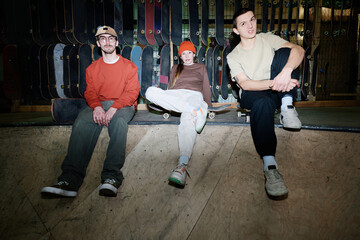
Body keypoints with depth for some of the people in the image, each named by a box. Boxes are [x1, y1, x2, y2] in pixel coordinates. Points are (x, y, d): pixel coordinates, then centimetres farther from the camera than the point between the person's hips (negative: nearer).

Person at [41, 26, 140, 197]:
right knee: (81, 123, -31)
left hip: (123, 106, -2)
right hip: (99, 105, 2)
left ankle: (111, 177, -48)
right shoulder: (92, 68, 18)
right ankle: (70, 179, -41)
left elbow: (132, 92, -3)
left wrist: (114, 108, -20)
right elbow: (90, 92, 7)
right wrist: (97, 107, -18)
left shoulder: (129, 67, 9)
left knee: (119, 121, -39)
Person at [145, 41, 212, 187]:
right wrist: (167, 104, 18)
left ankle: (183, 165, -60)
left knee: (187, 119, -41)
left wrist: (209, 105, 13)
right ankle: (195, 111, -42)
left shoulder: (201, 67, 31)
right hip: (175, 96, 3)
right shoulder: (175, 68, 36)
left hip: (194, 95, -2)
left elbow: (206, 88, 26)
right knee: (151, 91, -33)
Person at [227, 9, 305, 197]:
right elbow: (244, 84, -12)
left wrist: (286, 72, -32)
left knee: (283, 52, -20)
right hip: (253, 95, -2)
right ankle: (269, 165, -46)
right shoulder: (233, 56, 5)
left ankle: (287, 106, -25)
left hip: (278, 92, 2)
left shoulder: (267, 39, 8)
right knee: (262, 103, -41)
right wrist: (273, 83, -29)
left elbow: (298, 50, -9)